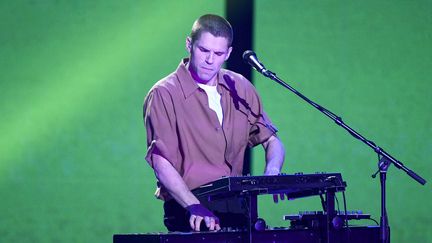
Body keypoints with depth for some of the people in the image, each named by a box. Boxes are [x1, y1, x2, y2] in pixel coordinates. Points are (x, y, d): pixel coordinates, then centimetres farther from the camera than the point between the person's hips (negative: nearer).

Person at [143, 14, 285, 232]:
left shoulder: (240, 88, 12)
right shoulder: (164, 95, -3)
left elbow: (271, 140, 18)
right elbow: (161, 163, -10)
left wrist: (272, 172, -4)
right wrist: (194, 206, -22)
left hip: (235, 209, 5)